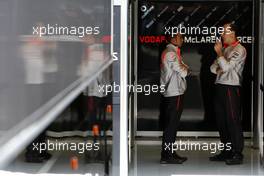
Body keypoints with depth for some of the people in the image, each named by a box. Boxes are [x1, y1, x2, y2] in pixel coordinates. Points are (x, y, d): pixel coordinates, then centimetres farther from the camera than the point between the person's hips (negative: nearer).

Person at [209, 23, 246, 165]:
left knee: (233, 121, -8)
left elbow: (226, 66, -17)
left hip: (231, 88, -8)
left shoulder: (239, 50, -7)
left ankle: (238, 154, -5)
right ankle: (226, 151, 19)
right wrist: (218, 69, -4)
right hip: (220, 87, 8)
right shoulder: (224, 48, 17)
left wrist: (219, 53, -8)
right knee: (221, 121, 10)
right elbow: (213, 67, 16)